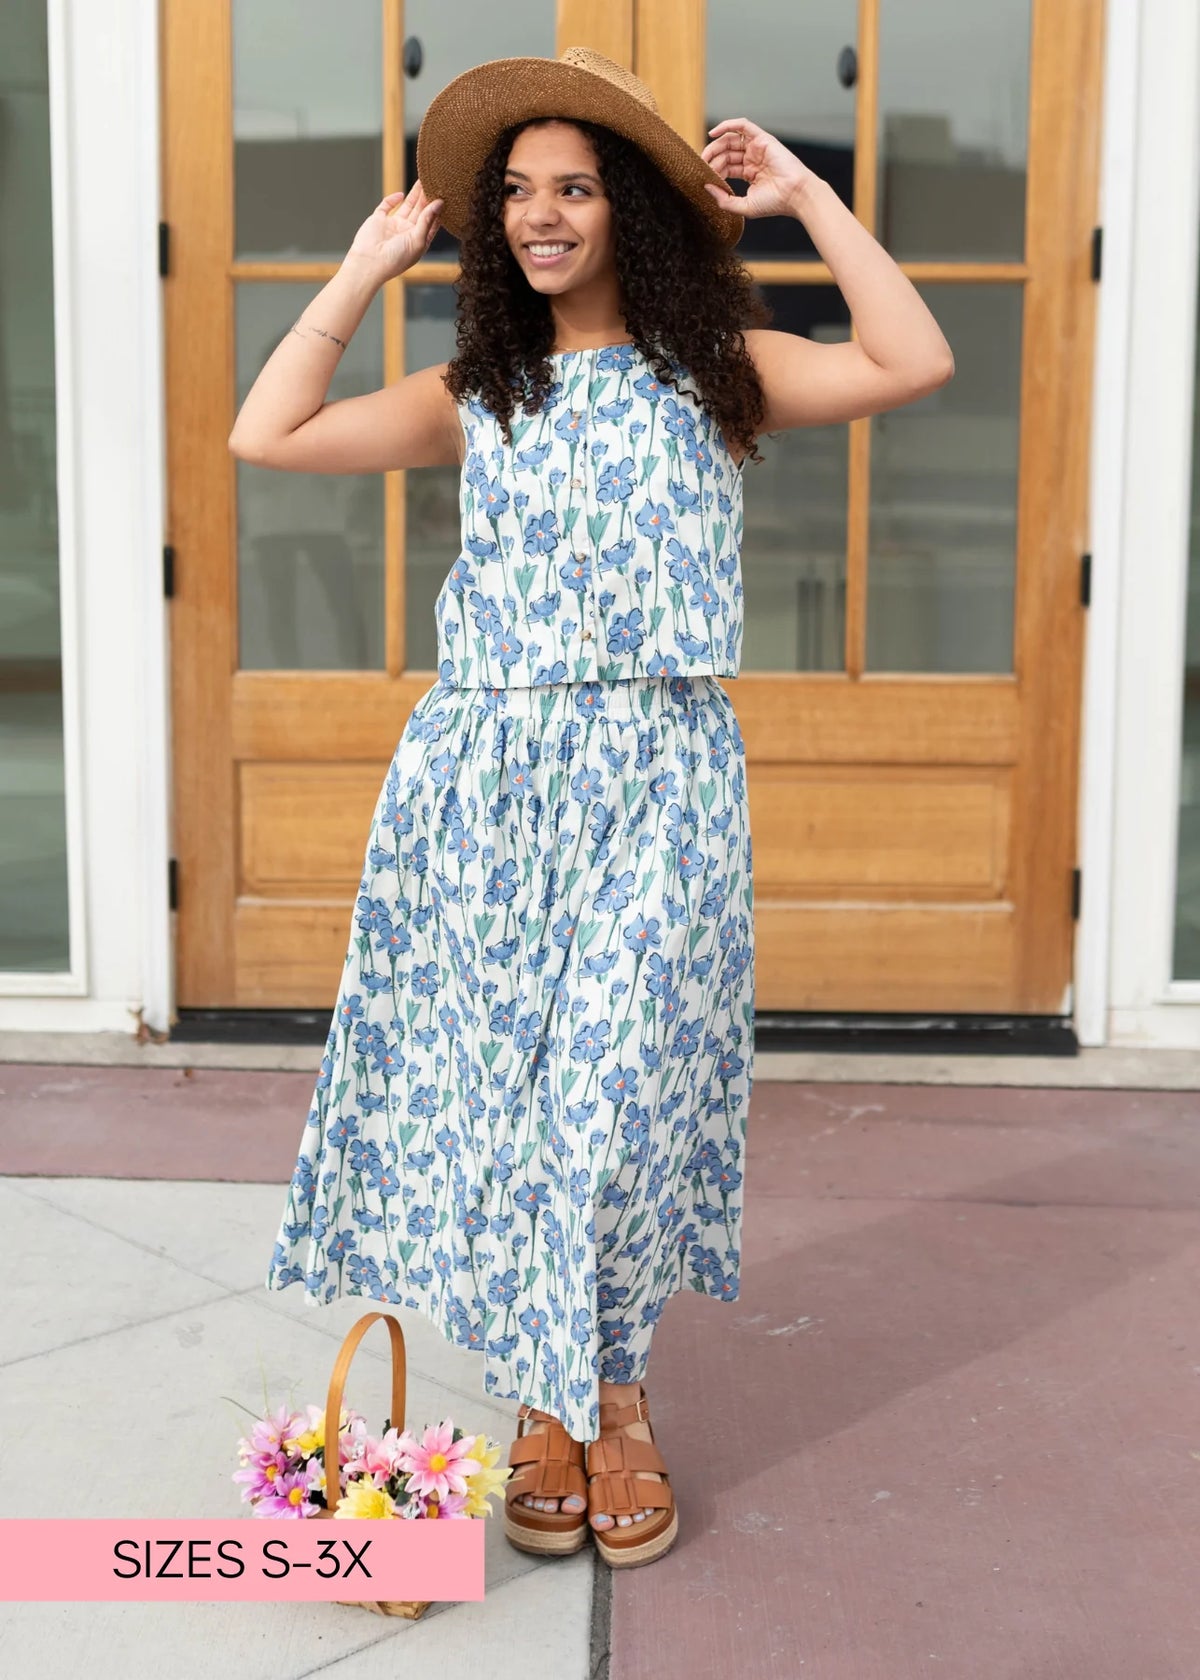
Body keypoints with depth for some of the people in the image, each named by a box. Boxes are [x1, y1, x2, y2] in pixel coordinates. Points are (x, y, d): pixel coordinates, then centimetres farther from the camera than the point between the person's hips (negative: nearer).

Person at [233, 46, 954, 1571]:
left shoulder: (718, 372, 8)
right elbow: (266, 435, 5)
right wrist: (365, 271, 10)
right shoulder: (477, 396, 14)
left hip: (657, 777, -2)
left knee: (618, 1086, -5)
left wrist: (803, 197, -1)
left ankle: (611, 1396, 16)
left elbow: (913, 363, -7)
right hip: (485, 775, 2)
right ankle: (546, 1404, 19)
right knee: (498, 1082, 3)